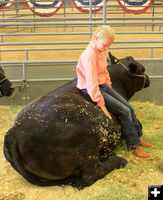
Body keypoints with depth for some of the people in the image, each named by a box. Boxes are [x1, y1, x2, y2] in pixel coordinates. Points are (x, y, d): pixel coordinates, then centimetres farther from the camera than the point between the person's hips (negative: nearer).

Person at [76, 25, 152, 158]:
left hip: (103, 85, 9)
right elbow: (92, 82, -27)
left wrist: (109, 86, 15)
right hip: (91, 90, -9)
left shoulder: (102, 51, 6)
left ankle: (137, 138, 19)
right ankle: (133, 146, -2)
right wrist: (101, 103, -26)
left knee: (129, 107, 3)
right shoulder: (89, 55, -24)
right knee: (124, 111, -14)